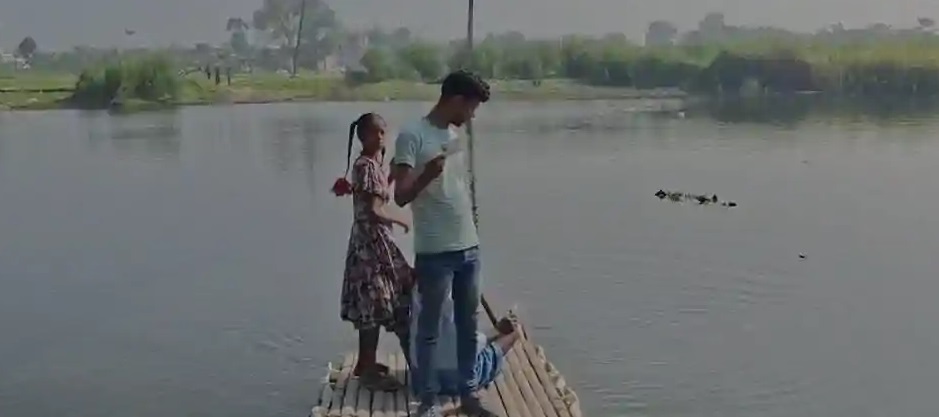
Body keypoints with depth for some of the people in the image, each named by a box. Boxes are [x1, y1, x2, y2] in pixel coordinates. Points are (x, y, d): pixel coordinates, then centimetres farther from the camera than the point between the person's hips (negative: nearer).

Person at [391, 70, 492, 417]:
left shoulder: (454, 134, 12)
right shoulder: (412, 136, -11)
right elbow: (401, 196, -17)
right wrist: (426, 174, -35)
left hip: (469, 248, 7)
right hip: (435, 253, -7)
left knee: (468, 326, 14)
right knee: (430, 329, 4)